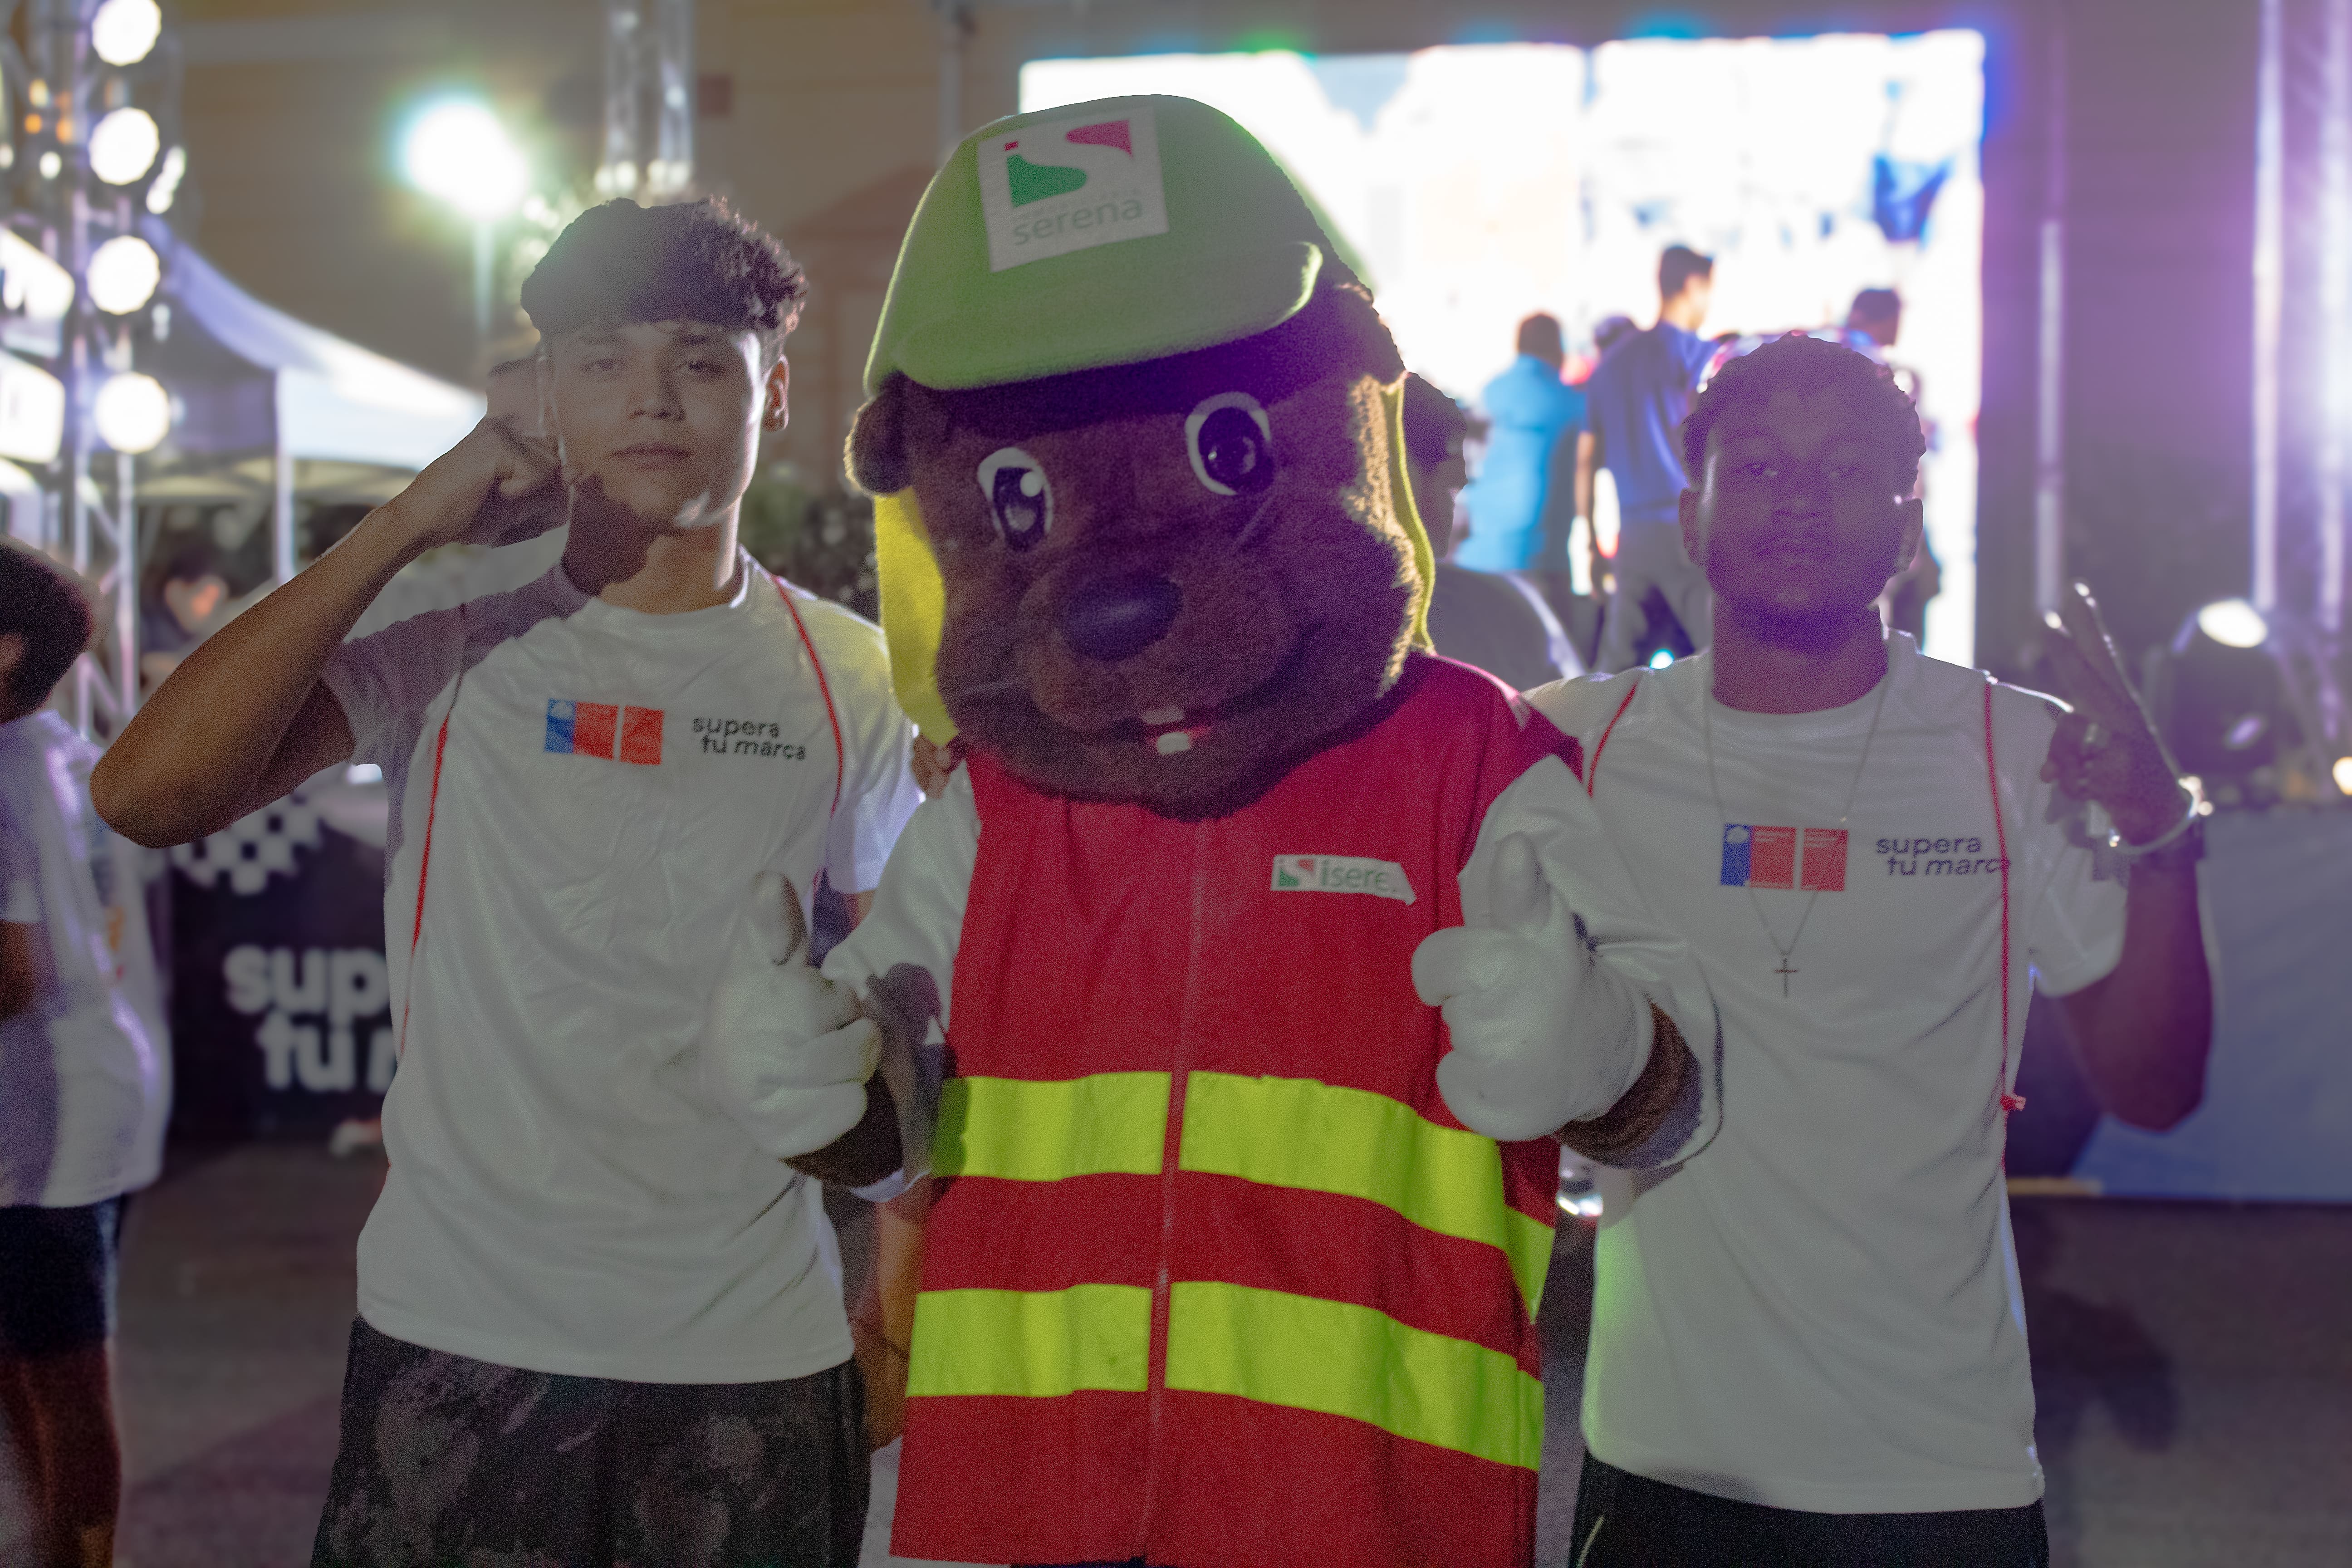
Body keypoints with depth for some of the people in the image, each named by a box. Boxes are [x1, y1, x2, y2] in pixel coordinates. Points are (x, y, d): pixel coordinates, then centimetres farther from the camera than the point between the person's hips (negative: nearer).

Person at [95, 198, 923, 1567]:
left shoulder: (850, 679, 5)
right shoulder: (452, 647, 0)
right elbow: (148, 793, -14)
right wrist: (409, 526, -14)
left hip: (753, 1353, 1)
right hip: (459, 1336, -1)